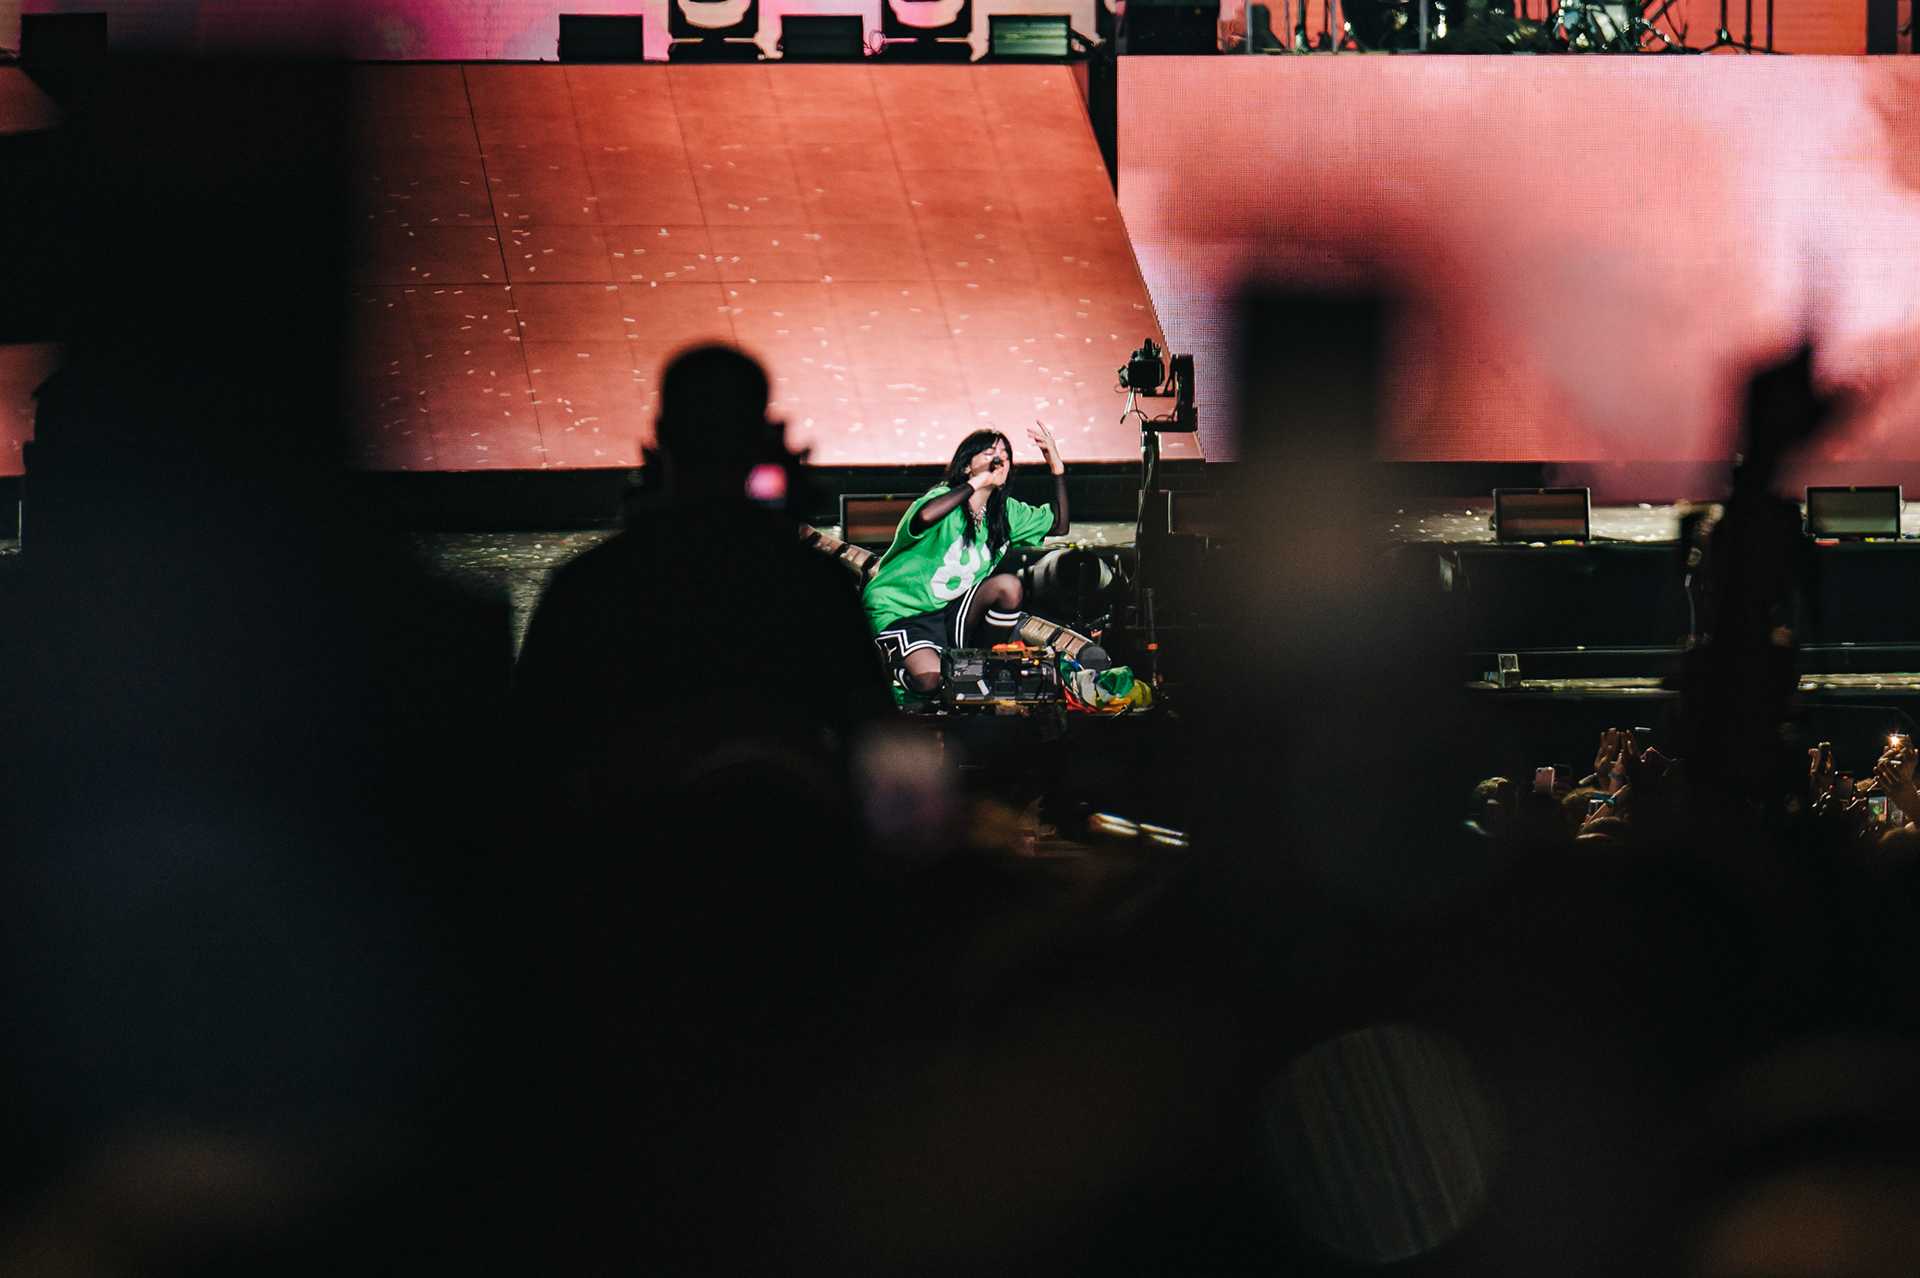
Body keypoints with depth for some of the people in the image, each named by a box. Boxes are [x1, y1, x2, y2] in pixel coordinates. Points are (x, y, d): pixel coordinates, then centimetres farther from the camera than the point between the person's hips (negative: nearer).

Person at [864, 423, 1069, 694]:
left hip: (951, 611, 6)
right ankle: (893, 665, 7)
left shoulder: (1005, 512, 4)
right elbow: (925, 517, -44)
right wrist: (976, 483, -35)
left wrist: (1057, 468, -1)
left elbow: (1058, 525, 10)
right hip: (901, 612, -6)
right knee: (930, 680, -32)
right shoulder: (944, 498, -19)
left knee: (1009, 586, -20)